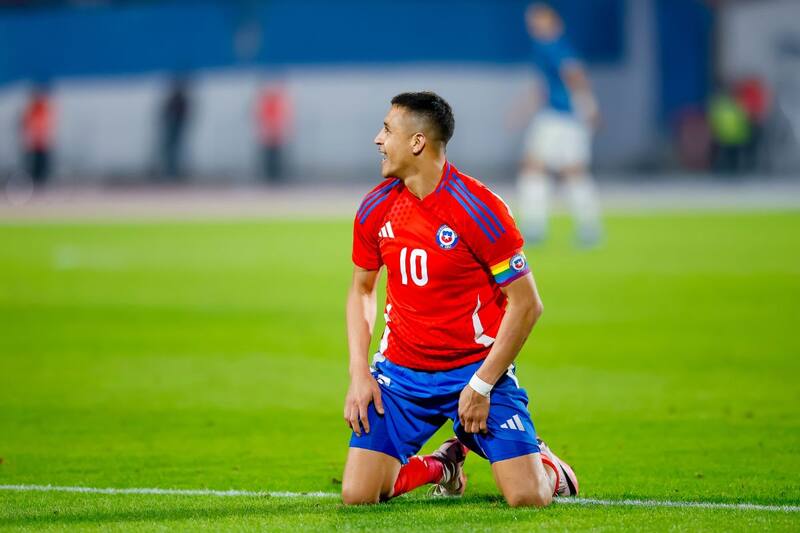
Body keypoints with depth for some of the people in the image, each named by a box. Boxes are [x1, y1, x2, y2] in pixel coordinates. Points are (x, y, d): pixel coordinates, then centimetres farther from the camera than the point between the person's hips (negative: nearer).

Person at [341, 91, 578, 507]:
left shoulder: (477, 208, -16)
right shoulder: (375, 208, 0)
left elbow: (526, 304, -13)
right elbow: (361, 291, 13)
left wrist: (481, 385, -15)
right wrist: (359, 375, 1)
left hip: (476, 367, -4)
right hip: (401, 371, 4)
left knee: (527, 498, -15)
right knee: (357, 495, -10)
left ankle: (546, 466, 23)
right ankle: (441, 466, 21)